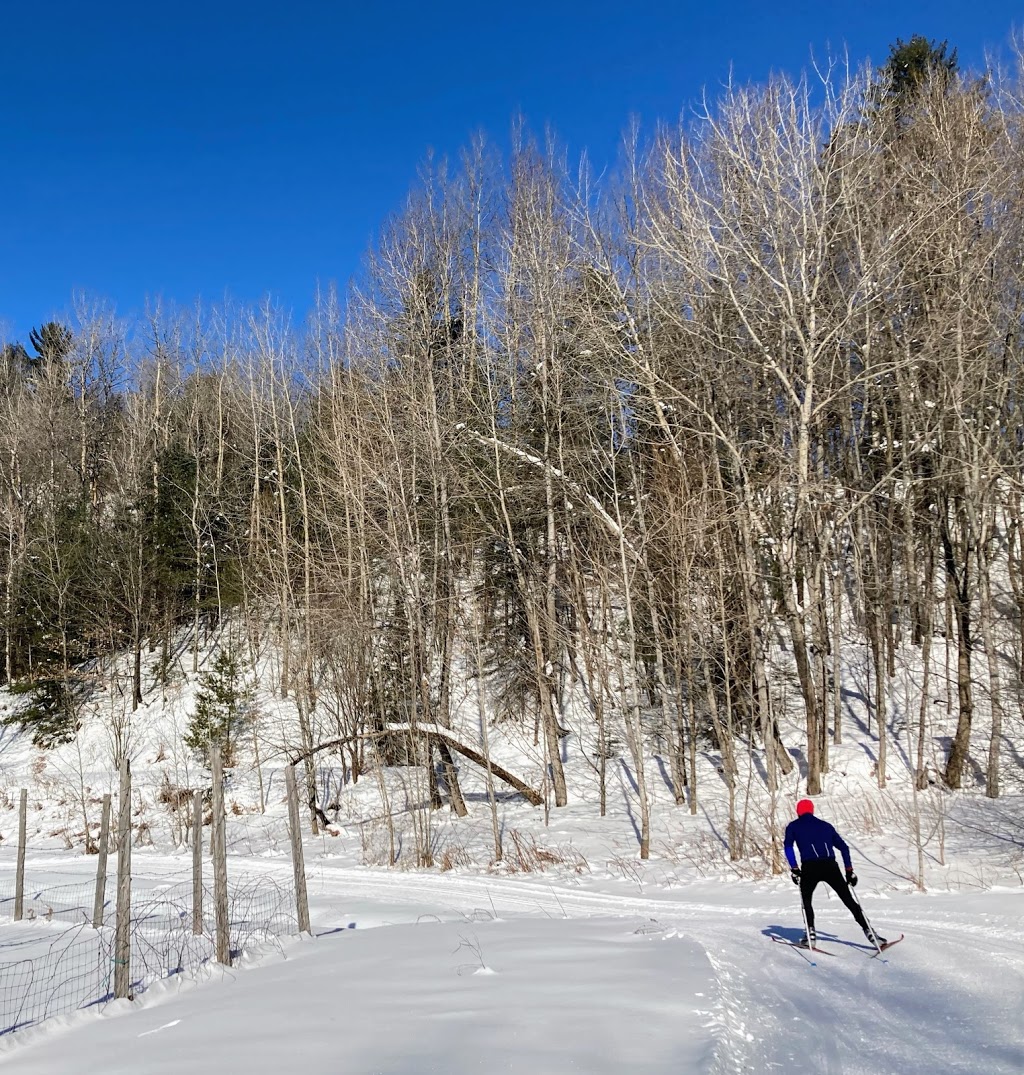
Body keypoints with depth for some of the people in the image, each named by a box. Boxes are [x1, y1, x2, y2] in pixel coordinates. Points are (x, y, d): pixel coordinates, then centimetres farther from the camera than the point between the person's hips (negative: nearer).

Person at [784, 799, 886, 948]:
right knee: (849, 900, 11)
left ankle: (810, 935, 6)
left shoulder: (793, 826, 17)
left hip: (809, 867, -2)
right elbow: (843, 847, 22)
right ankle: (869, 932, 4)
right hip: (831, 866, 2)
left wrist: (794, 869, 0)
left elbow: (788, 847, 1)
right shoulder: (825, 825, 25)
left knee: (806, 900, 19)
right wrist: (849, 870, 23)